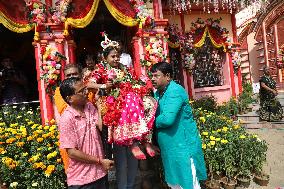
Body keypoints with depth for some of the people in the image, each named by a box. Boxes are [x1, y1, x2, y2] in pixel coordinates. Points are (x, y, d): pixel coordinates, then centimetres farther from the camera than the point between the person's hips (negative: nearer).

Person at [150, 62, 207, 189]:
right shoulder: (157, 92, 8)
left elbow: (167, 119, -30)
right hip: (168, 147, 9)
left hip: (183, 145, -9)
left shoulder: (175, 91, -19)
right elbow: (154, 115, 12)